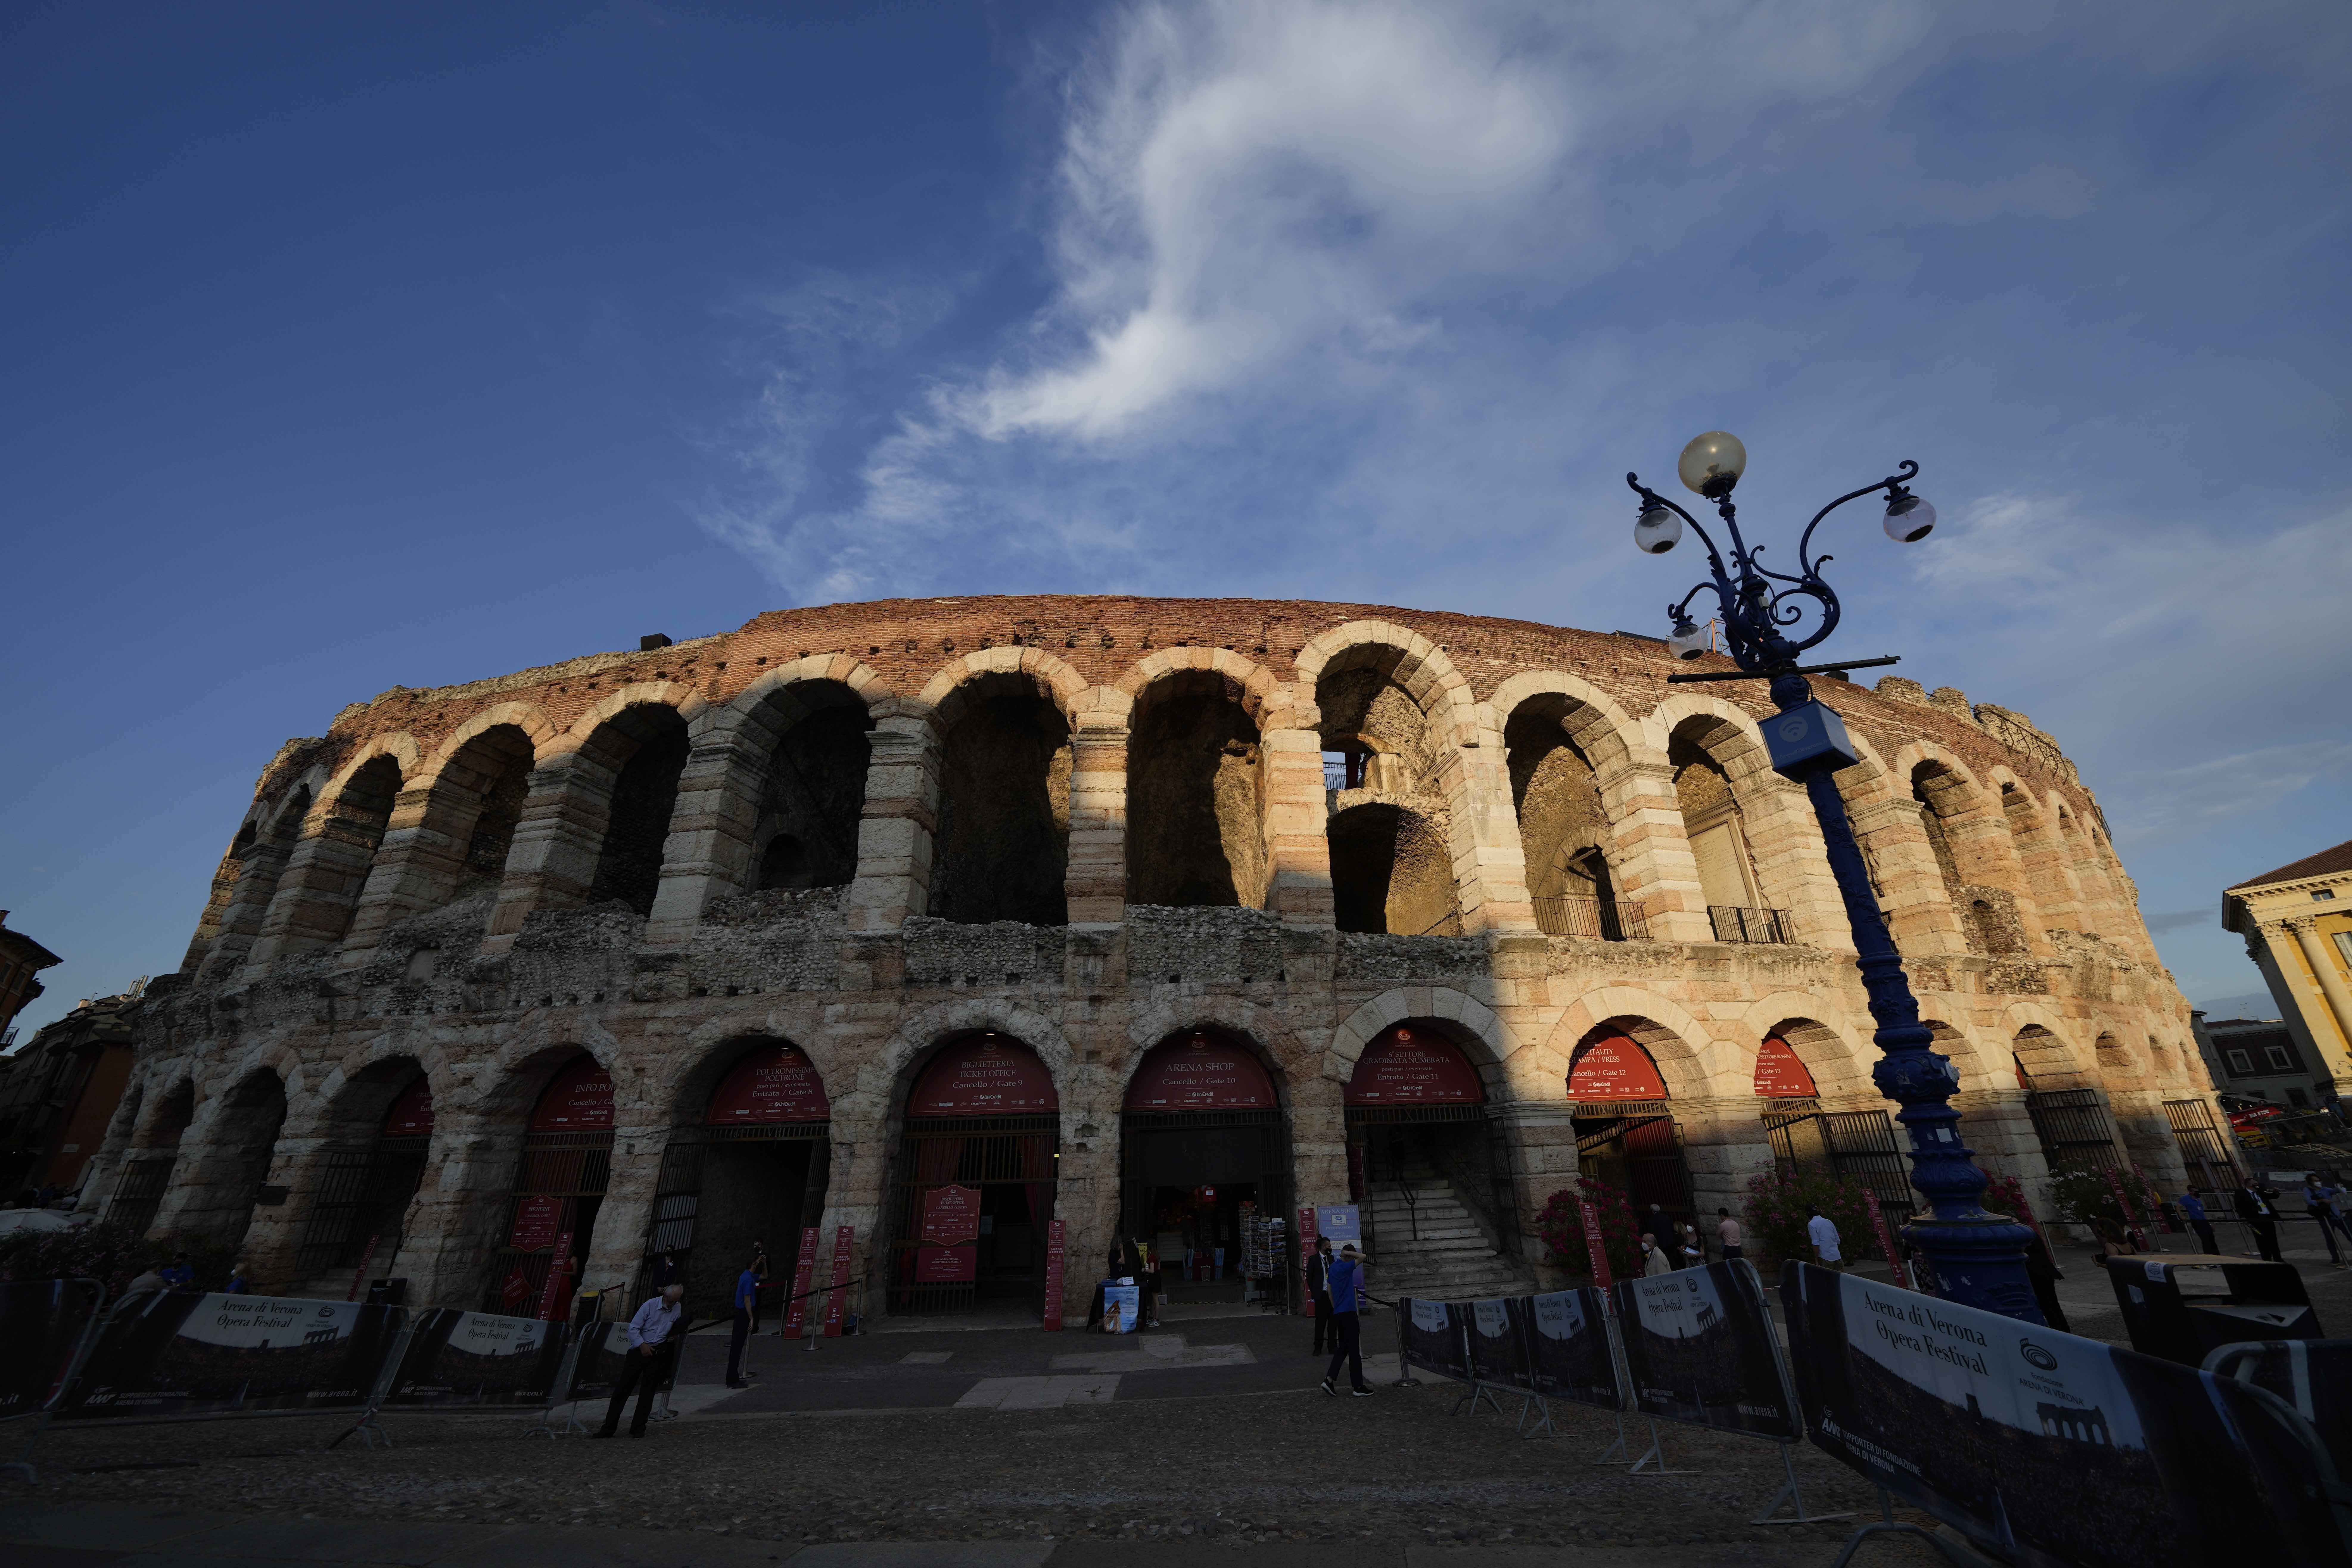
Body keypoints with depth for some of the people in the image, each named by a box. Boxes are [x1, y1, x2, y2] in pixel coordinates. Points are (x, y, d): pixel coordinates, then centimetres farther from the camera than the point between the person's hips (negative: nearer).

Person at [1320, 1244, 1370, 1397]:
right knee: (1354, 1350, 0)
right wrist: (1349, 1253, -11)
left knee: (1342, 1348, 13)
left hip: (1338, 1314, 9)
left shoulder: (1333, 1268, 11)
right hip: (1348, 1313, -9)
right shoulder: (1345, 1268, -16)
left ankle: (1329, 1380, 7)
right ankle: (1358, 1387, 7)